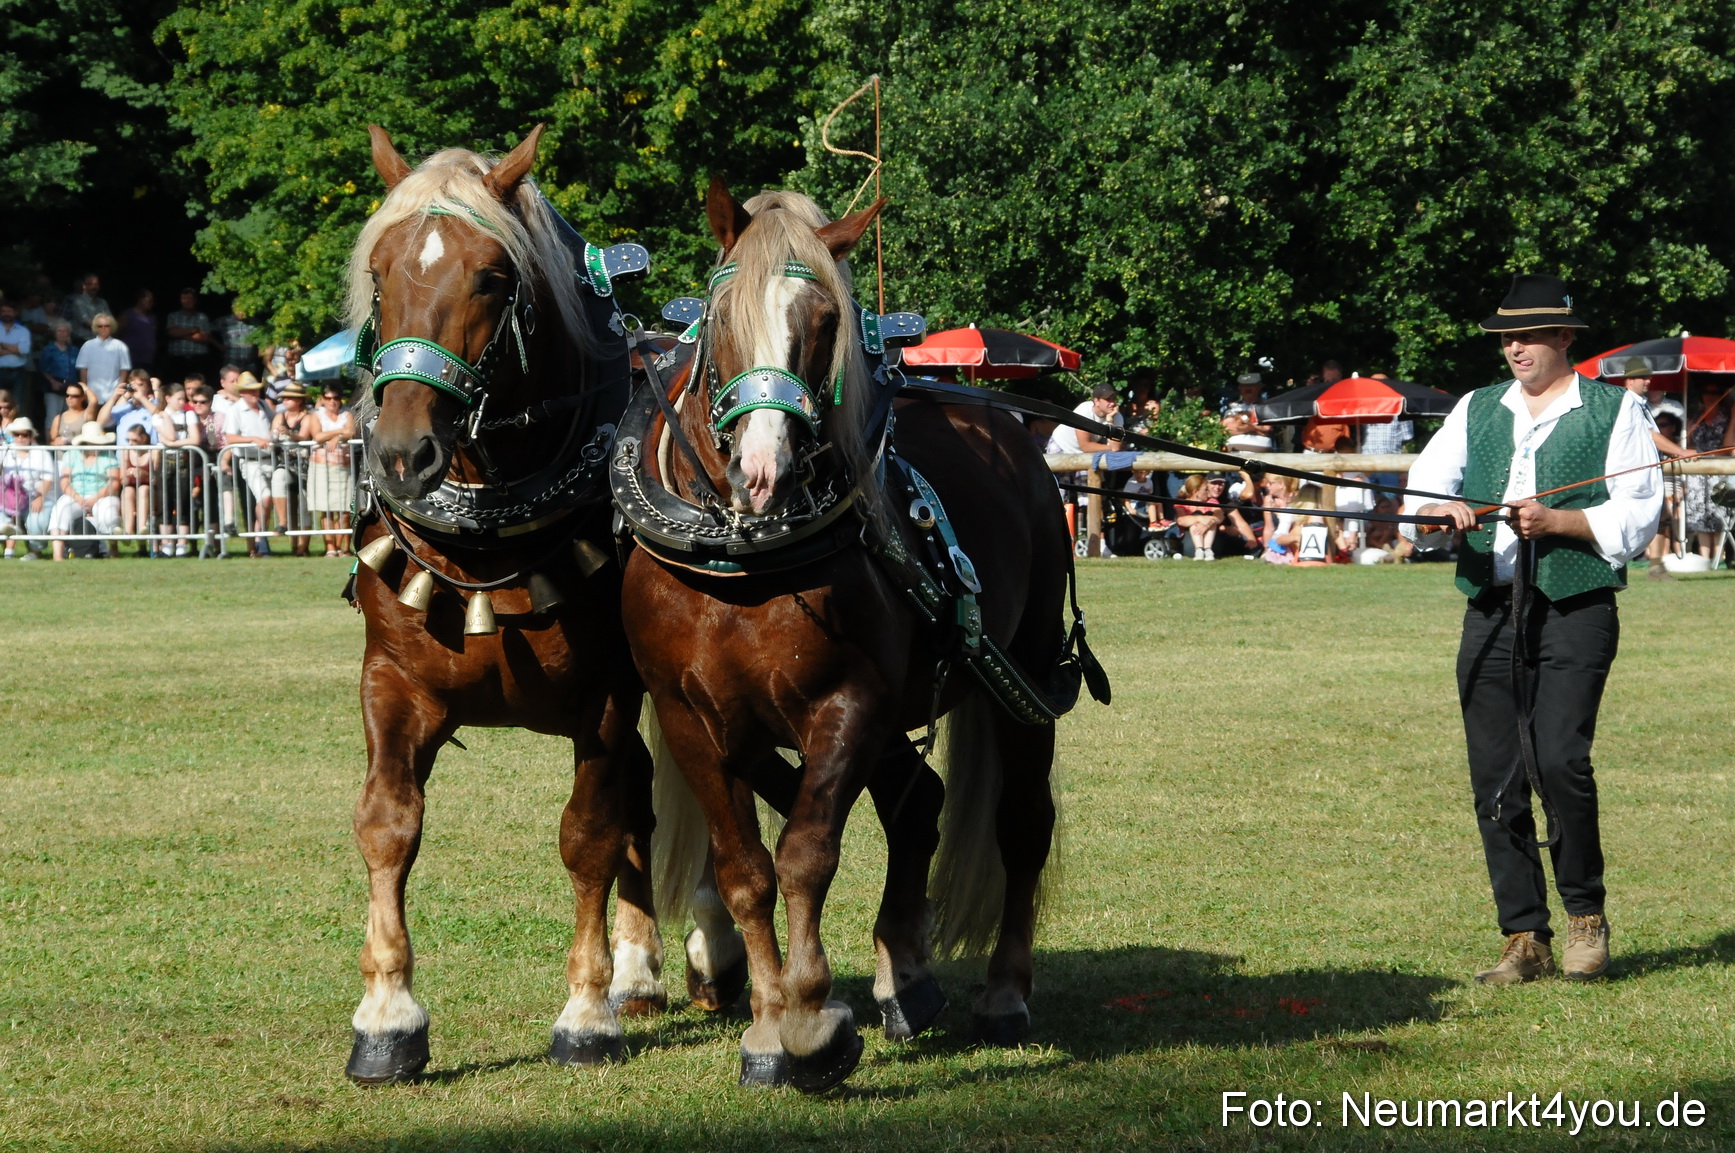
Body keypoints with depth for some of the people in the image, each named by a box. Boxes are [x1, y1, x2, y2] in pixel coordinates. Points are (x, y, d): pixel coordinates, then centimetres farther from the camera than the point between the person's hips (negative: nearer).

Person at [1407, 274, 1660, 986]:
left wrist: (1556, 521, -14)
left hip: (1576, 613, -4)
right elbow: (1423, 485, 7)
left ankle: (1586, 914, 0)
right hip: (1490, 615, 4)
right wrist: (1440, 509, -16)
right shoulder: (1477, 410, 19)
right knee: (1495, 782, 0)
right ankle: (1525, 940, 7)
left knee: (1559, 760, -19)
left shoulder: (1614, 411, 7)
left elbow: (1637, 515, -1)